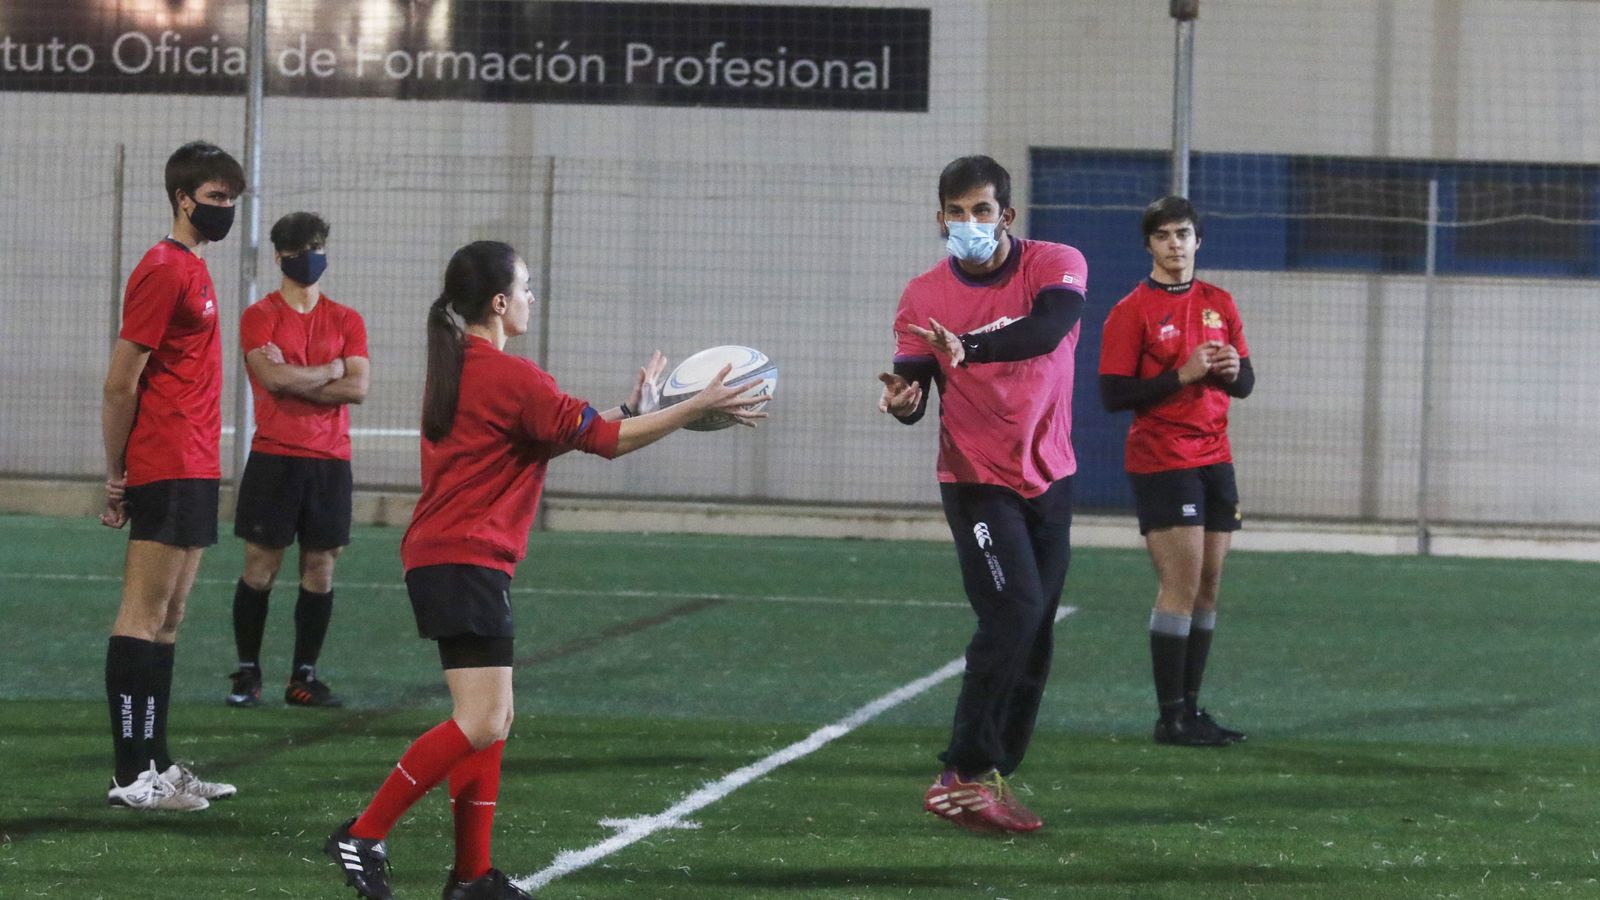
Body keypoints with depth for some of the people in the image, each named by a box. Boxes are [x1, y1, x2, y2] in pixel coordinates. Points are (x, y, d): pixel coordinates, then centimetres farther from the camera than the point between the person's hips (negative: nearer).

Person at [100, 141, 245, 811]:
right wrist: (118, 474, -10)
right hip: (168, 472, -10)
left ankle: (155, 764, 14)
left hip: (193, 471, 10)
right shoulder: (164, 271, -12)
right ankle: (132, 774, -8)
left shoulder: (192, 270, 18)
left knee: (168, 618, 11)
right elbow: (119, 385, -13)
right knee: (144, 617, -8)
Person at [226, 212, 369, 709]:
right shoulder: (260, 316, 0)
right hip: (274, 458, -3)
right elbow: (273, 377, -16)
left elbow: (358, 388, -4)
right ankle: (247, 673, 7)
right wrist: (330, 371, -4)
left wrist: (295, 380, -10)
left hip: (330, 460, 3)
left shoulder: (346, 321, 10)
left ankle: (304, 677, 10)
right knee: (260, 566, -2)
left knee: (320, 569, 3)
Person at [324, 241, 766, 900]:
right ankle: (363, 837, -12)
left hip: (440, 560, 10)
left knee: (490, 720, 13)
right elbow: (604, 440, -9)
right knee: (483, 723, -13)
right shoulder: (512, 377, -13)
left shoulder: (456, 369, 16)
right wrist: (699, 407, -3)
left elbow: (556, 430, 24)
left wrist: (632, 410, 22)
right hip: (466, 564, -10)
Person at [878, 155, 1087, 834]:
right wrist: (903, 398, -28)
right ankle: (965, 777, -16)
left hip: (1049, 478, 3)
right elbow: (912, 383, -2)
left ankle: (990, 777, 16)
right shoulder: (924, 295, -4)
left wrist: (969, 347, -46)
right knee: (1013, 612, -19)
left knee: (1034, 636, 6)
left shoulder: (1057, 267, -8)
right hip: (977, 480, -3)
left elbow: (1047, 329, -29)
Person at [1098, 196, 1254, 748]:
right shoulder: (1132, 311, -6)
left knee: (1207, 587, 6)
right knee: (1181, 585, -11)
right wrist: (1182, 374, -19)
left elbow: (1246, 384, 16)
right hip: (1162, 462, -6)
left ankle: (1190, 708, 13)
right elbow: (1113, 394, -11)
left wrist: (1230, 370, -8)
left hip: (1214, 458, 6)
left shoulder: (1219, 304, 12)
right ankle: (1171, 717, -7)